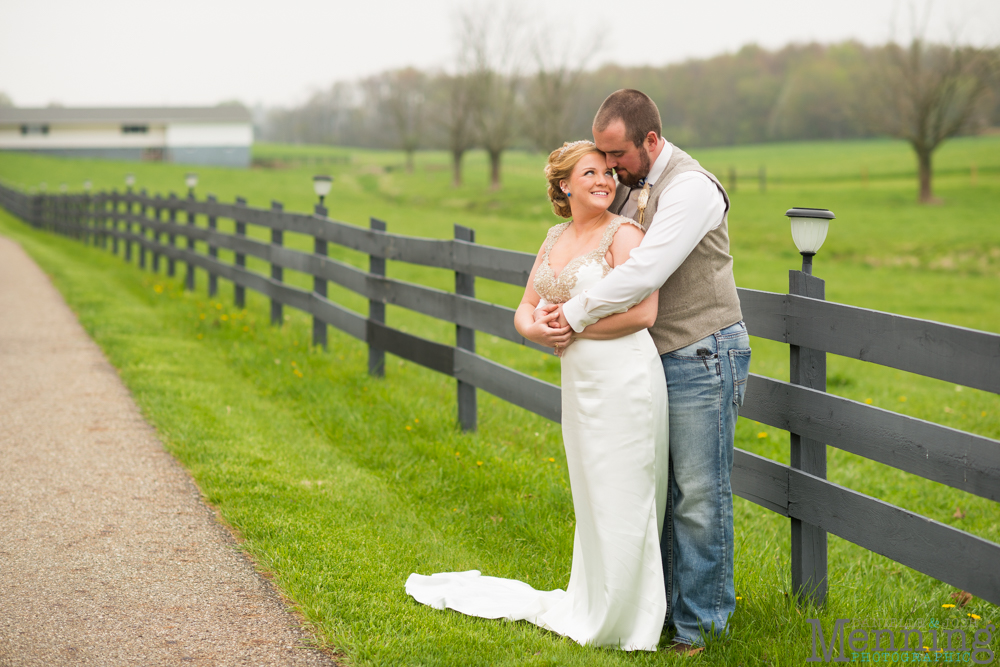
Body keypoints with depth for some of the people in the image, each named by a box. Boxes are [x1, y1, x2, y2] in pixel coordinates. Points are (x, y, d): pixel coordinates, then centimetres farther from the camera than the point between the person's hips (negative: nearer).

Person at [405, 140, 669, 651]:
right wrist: (535, 328, -6)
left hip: (625, 379, -7)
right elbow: (525, 310, 17)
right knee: (591, 502, 16)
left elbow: (642, 312, -20)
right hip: (578, 382, 7)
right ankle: (591, 608, 27)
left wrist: (573, 324, -12)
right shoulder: (555, 239, 14)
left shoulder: (624, 234, -9)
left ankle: (617, 624, 11)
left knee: (622, 503, -1)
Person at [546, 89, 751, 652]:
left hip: (703, 357, -8)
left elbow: (644, 273, -26)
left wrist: (576, 313, -18)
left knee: (700, 496, -2)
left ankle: (701, 620, 8)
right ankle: (664, 601, 21)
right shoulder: (629, 187, 10)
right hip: (657, 358, 8)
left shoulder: (690, 187, -17)